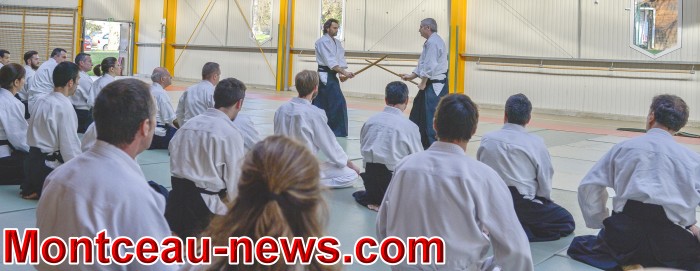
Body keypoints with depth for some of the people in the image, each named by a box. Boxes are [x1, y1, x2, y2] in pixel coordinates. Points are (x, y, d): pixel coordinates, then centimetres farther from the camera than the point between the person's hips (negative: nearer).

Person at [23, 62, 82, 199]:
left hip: (34, 160, 9)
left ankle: (35, 188, 14)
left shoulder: (41, 101, 7)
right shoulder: (64, 106, -20)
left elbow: (33, 135, 13)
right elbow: (70, 145, -19)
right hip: (49, 165, -9)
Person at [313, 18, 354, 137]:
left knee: (320, 103, 12)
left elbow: (341, 59, 8)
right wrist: (345, 73, -23)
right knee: (338, 103, -9)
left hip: (331, 75, 9)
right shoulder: (322, 42, -12)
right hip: (326, 75, -9)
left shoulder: (337, 43, 15)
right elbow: (330, 61, -19)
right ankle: (339, 132, -2)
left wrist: (342, 74, -9)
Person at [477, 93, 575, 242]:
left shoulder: (487, 139, -2)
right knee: (567, 223, 15)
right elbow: (545, 180, -4)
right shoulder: (536, 142, -10)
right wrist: (544, 202, 15)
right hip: (522, 204, -6)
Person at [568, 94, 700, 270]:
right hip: (671, 243, -1)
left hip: (625, 236, 1)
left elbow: (588, 186, 8)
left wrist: (603, 223, 18)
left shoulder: (623, 147, 7)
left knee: (578, 247, 27)